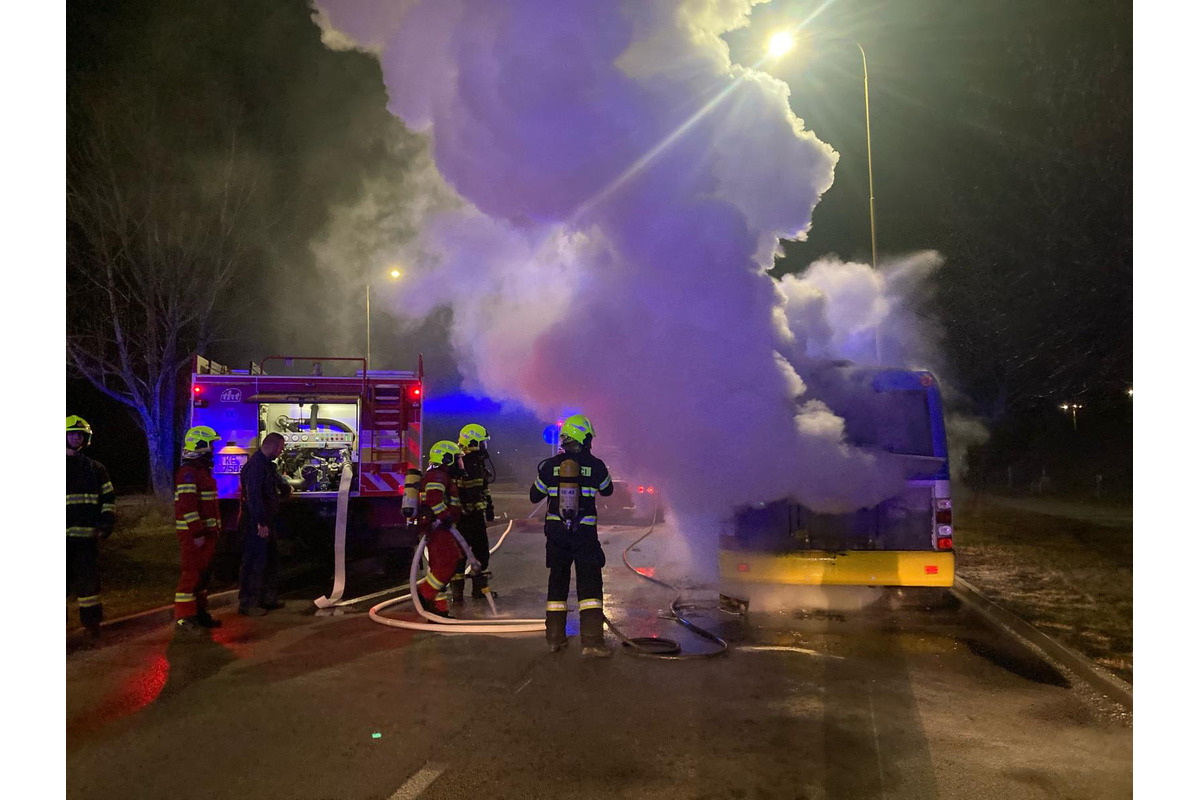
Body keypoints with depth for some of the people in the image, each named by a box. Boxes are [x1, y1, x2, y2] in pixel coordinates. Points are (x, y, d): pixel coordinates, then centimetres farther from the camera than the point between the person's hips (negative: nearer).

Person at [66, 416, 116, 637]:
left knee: (89, 579, 4)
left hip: (88, 535, 1)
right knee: (63, 579, 2)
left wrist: (107, 523, 3)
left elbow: (108, 498, 14)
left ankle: (91, 620, 13)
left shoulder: (95, 468, 12)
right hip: (63, 536, -1)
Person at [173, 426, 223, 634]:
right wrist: (197, 533, -24)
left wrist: (215, 529, 22)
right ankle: (183, 618, -1)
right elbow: (187, 506, -23)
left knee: (203, 573, 15)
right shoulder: (189, 472, -16)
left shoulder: (203, 470, 17)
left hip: (205, 532, 10)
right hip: (192, 533, -10)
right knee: (191, 573, -7)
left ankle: (200, 613, 24)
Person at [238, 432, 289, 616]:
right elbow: (253, 495, -25)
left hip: (266, 522, 11)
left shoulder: (267, 464, 14)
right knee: (254, 561, -4)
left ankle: (267, 598, 28)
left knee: (269, 559, 17)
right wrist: (261, 523, -26)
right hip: (256, 524, -11)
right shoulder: (255, 465, -18)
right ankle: (247, 604, 4)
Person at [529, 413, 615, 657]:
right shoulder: (595, 466, -6)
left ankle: (555, 637, 19)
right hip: (585, 532, -2)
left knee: (557, 581, 14)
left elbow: (534, 496, 9)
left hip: (556, 530, 3)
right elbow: (607, 490, 14)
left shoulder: (550, 466, -2)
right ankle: (591, 641, -5)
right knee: (590, 584, 2)